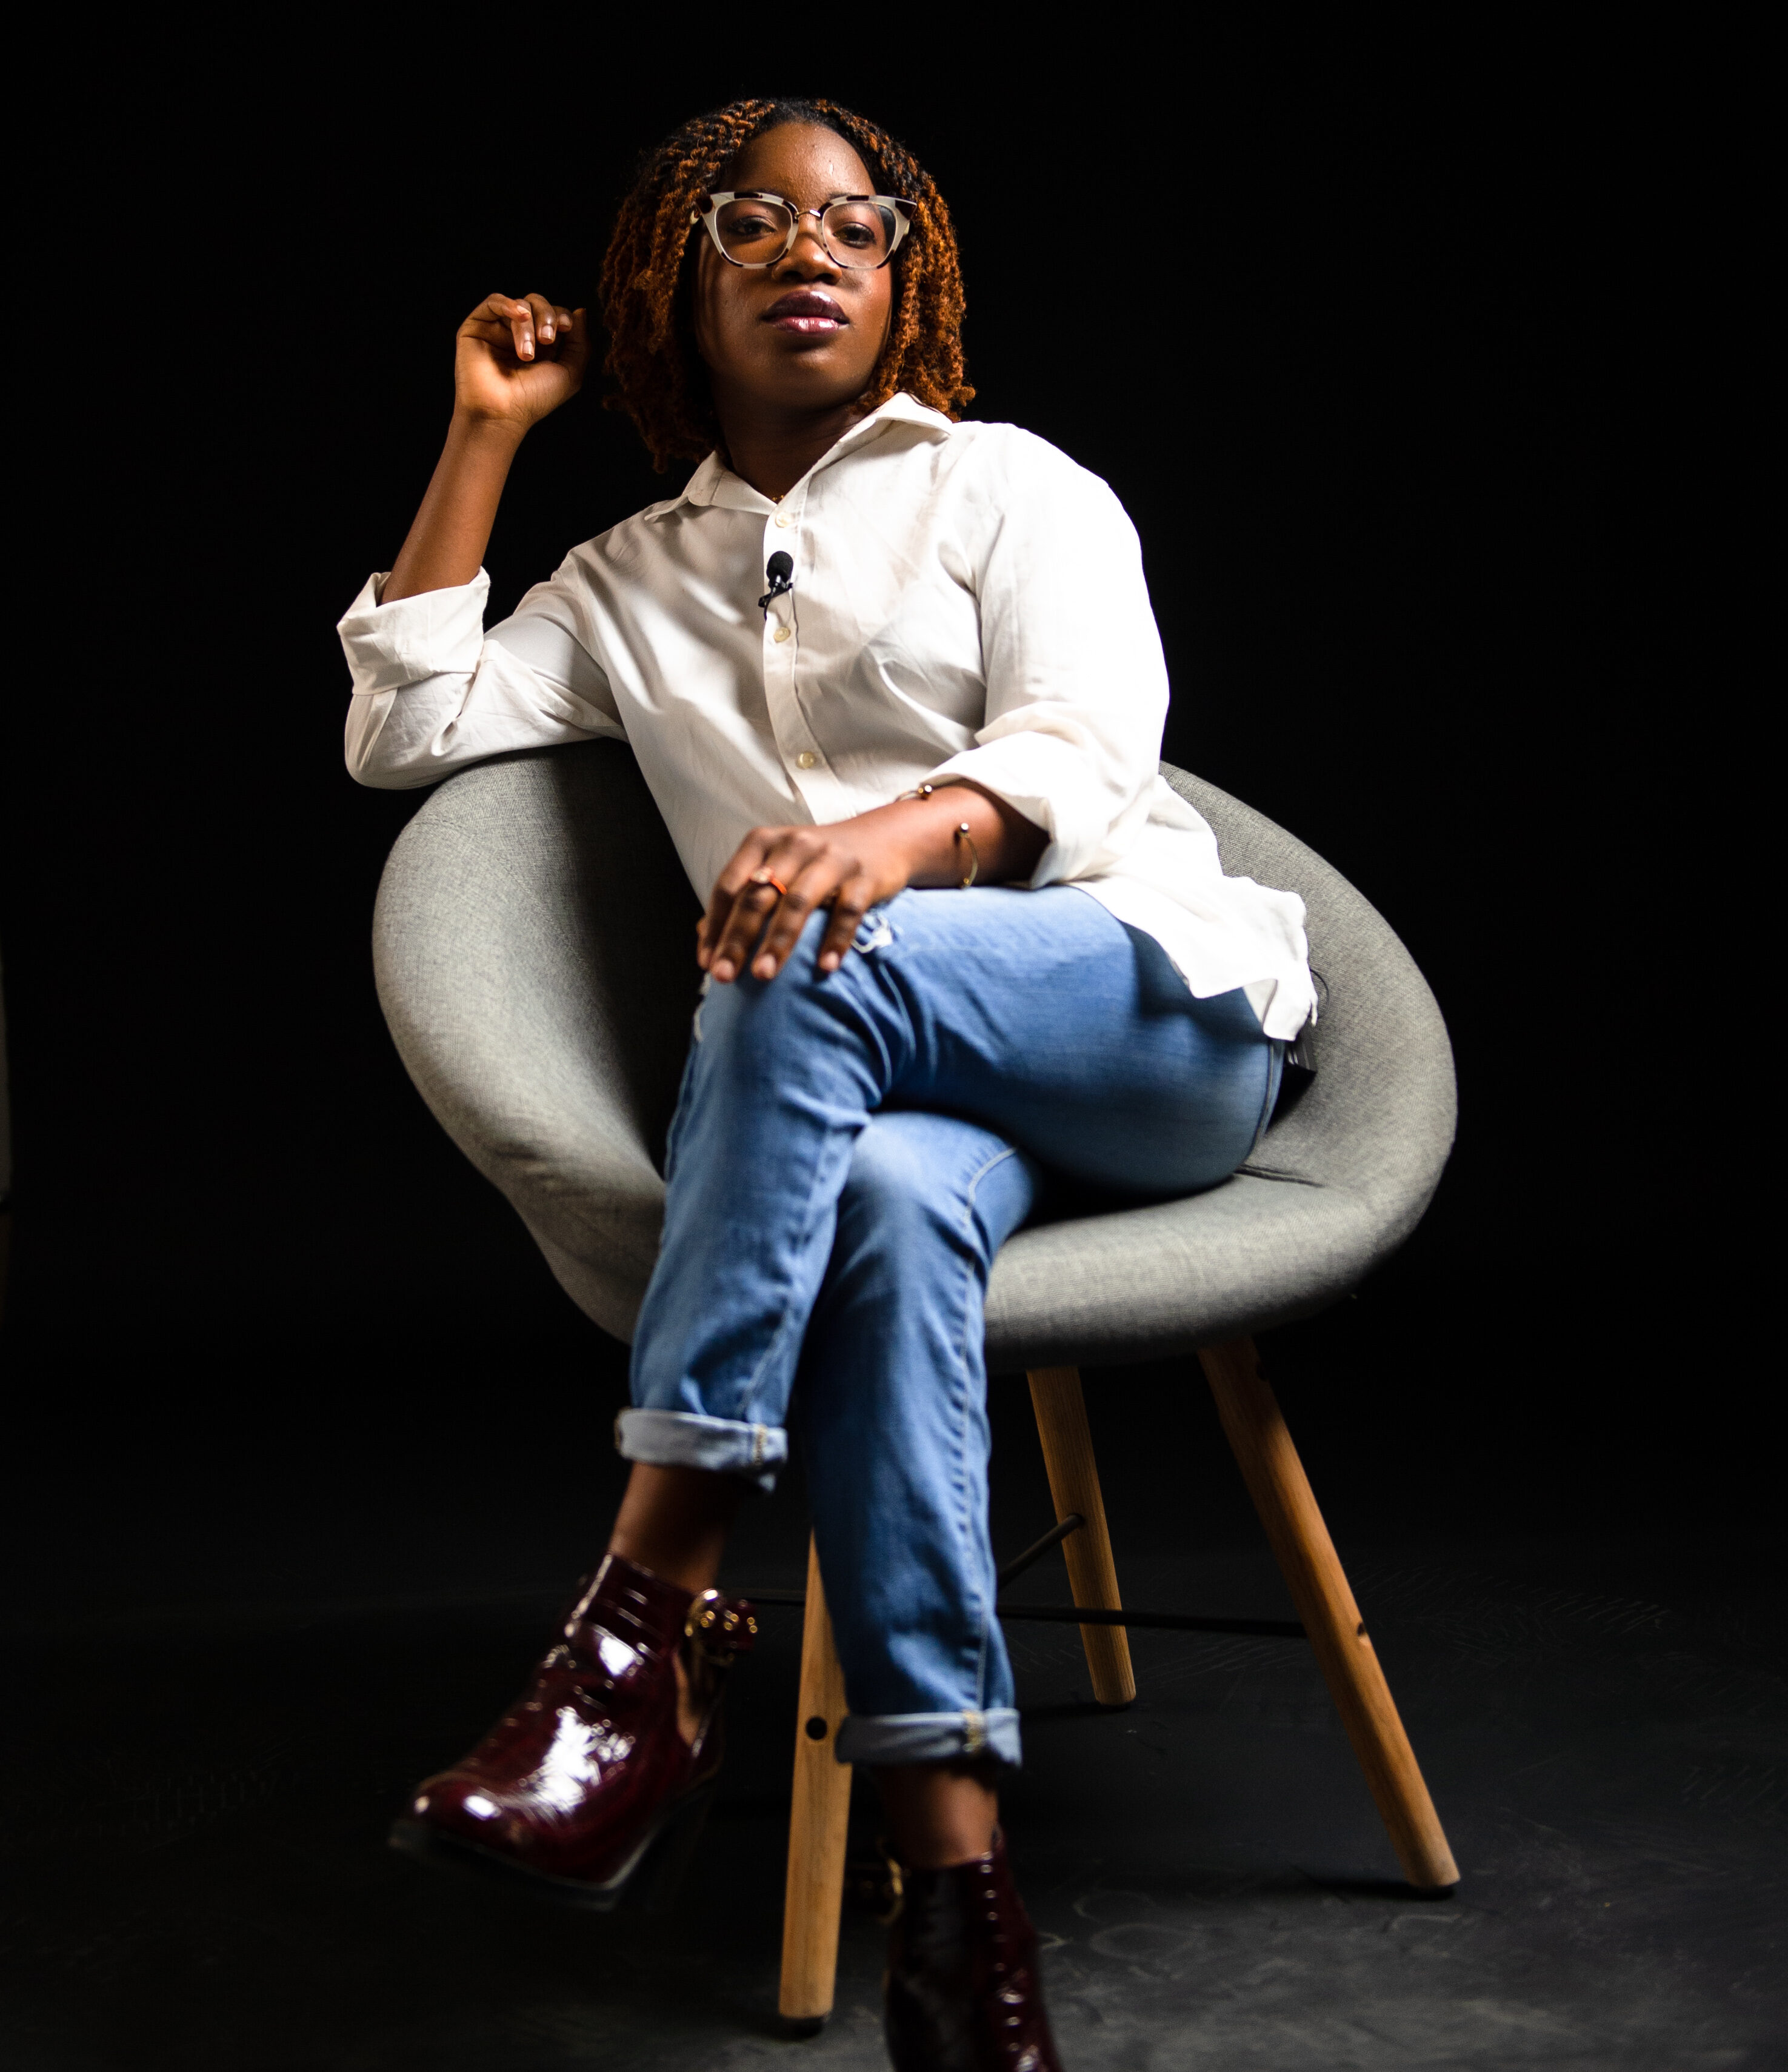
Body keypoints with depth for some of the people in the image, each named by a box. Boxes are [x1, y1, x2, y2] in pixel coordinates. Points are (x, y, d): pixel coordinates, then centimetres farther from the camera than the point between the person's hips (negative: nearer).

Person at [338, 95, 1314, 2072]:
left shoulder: (1011, 486, 13)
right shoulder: (636, 579, 25)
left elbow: (1084, 757, -4)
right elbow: (405, 727, 13)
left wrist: (891, 835, -28)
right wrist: (483, 437, 15)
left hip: (1155, 1013, -2)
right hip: (887, 1079, 2)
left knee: (816, 973, -35)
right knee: (892, 1206, -37)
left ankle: (647, 1633, -38)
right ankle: (954, 1894, -44)